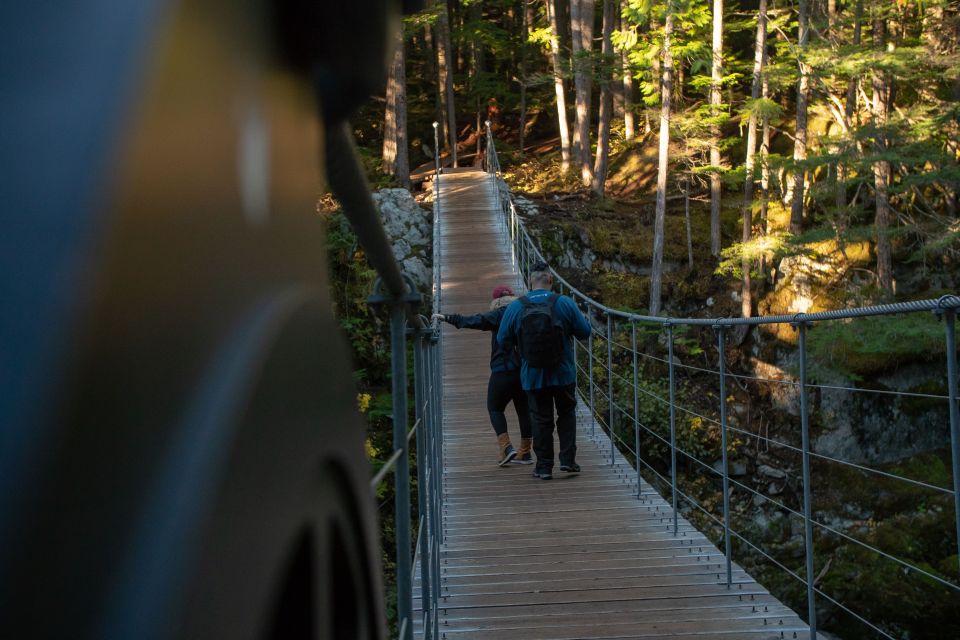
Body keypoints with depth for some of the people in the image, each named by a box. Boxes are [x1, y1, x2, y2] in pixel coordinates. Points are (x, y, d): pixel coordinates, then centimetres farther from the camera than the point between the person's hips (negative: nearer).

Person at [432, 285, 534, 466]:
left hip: (503, 371, -6)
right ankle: (525, 452, 13)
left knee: (495, 408, 6)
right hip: (526, 370, 6)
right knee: (524, 409, 10)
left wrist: (447, 317, -17)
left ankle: (506, 447, -7)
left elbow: (475, 321, -17)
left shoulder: (499, 315, -8)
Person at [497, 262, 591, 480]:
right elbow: (585, 332, -1)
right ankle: (567, 459, 9)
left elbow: (503, 340, 0)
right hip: (563, 373, 0)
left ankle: (544, 466, 9)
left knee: (541, 419, 9)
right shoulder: (564, 303, -9)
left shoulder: (515, 307, -6)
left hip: (533, 375, 1)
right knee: (566, 414, 16)